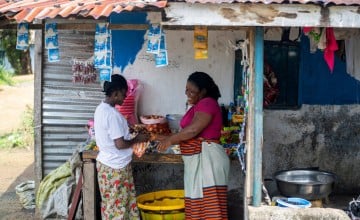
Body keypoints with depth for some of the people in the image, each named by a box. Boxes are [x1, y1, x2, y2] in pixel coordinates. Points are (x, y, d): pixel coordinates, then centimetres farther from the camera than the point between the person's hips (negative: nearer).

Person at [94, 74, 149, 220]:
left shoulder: (101, 108, 5)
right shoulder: (112, 114, -24)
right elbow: (120, 144, -25)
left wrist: (129, 130, 11)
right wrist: (137, 139, -10)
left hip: (106, 162, 9)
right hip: (116, 167, -9)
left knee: (110, 204, 17)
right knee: (117, 206, 3)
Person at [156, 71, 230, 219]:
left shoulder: (207, 103, -13)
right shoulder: (199, 105, 18)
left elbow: (193, 130, -23)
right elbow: (189, 133, 18)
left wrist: (170, 140, -11)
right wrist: (169, 139, 8)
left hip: (207, 159, -11)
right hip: (197, 160, 11)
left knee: (209, 205, -9)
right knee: (198, 202, 12)